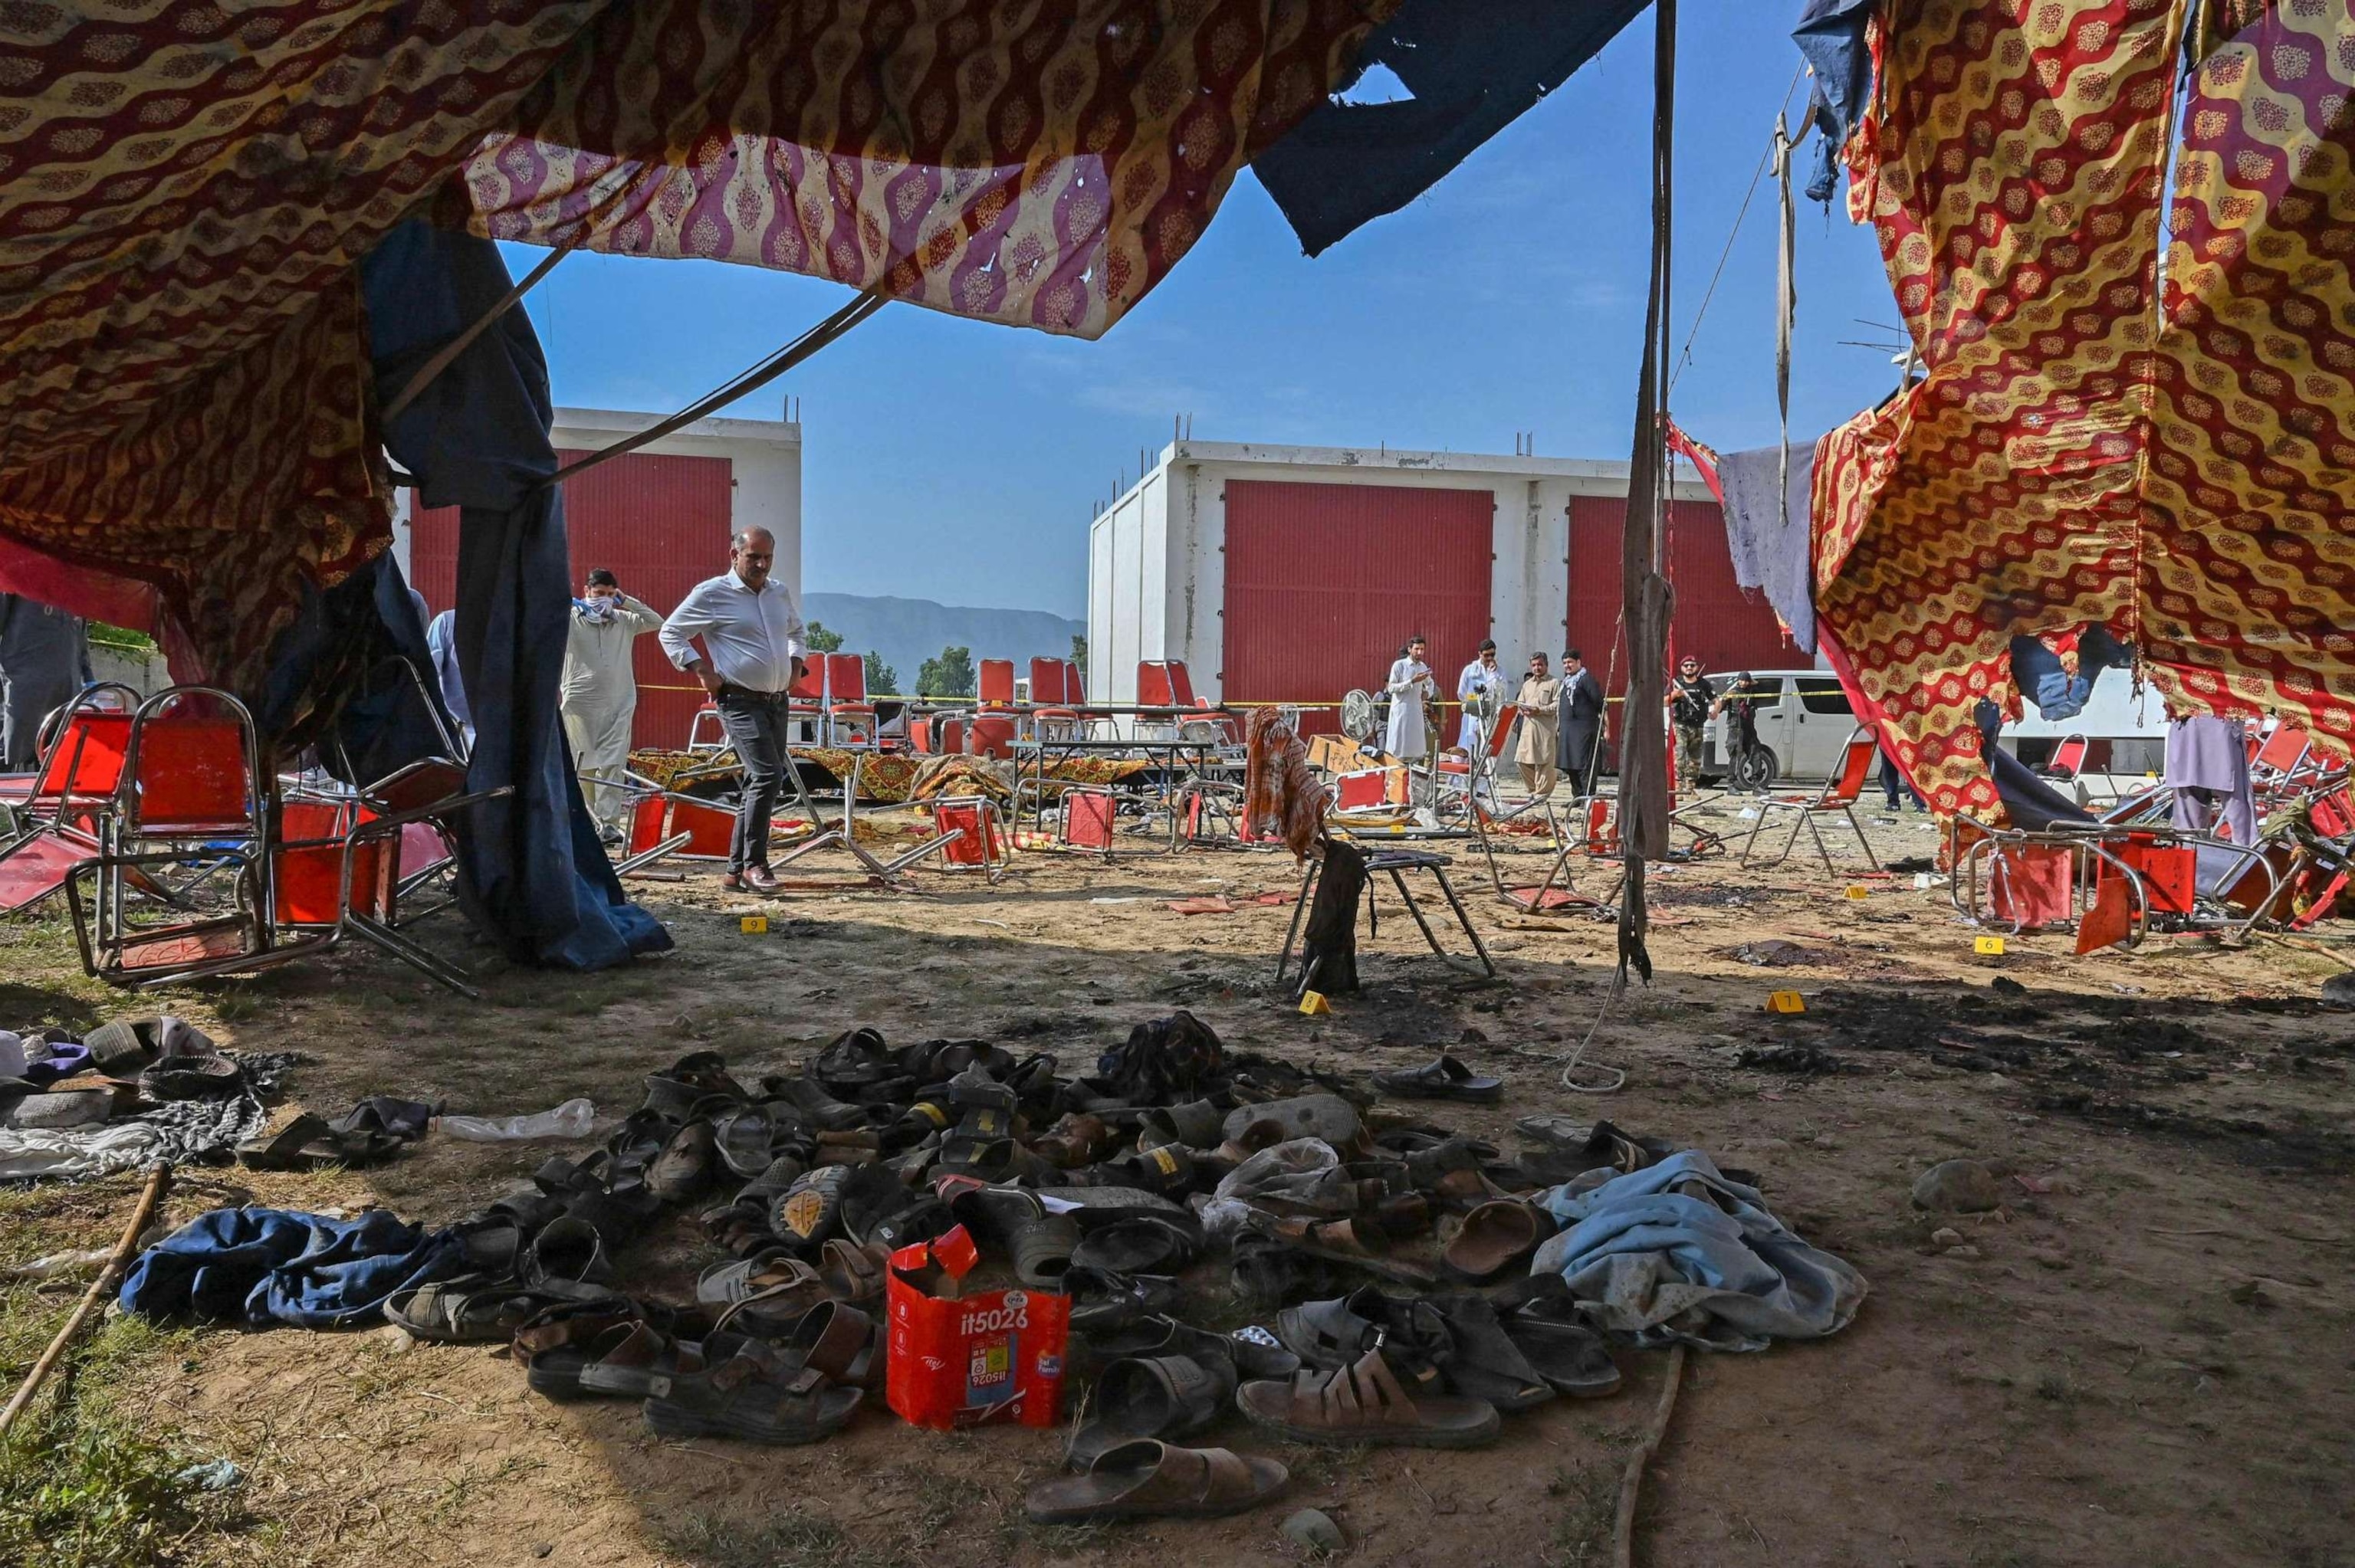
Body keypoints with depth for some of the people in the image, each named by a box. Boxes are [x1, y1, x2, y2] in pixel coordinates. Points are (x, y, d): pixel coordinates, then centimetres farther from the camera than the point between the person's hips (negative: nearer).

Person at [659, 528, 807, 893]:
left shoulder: (781, 593, 13)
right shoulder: (711, 593, -5)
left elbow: (796, 632, 33)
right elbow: (670, 633, 1)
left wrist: (797, 661, 14)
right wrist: (701, 669, -10)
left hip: (777, 700, 7)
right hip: (740, 701, -7)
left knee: (759, 783, 8)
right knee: (768, 774, -20)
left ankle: (735, 870, 15)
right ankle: (753, 864, -11)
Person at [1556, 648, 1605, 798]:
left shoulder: (1586, 679, -7)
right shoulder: (1566, 681, 19)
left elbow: (1600, 702, -10)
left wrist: (1605, 726, -11)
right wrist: (1560, 727, 21)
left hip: (1584, 728, -9)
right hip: (1567, 728, 9)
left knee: (1584, 764, -10)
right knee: (1569, 765, 10)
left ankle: (1588, 796, -8)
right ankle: (1578, 796, 18)